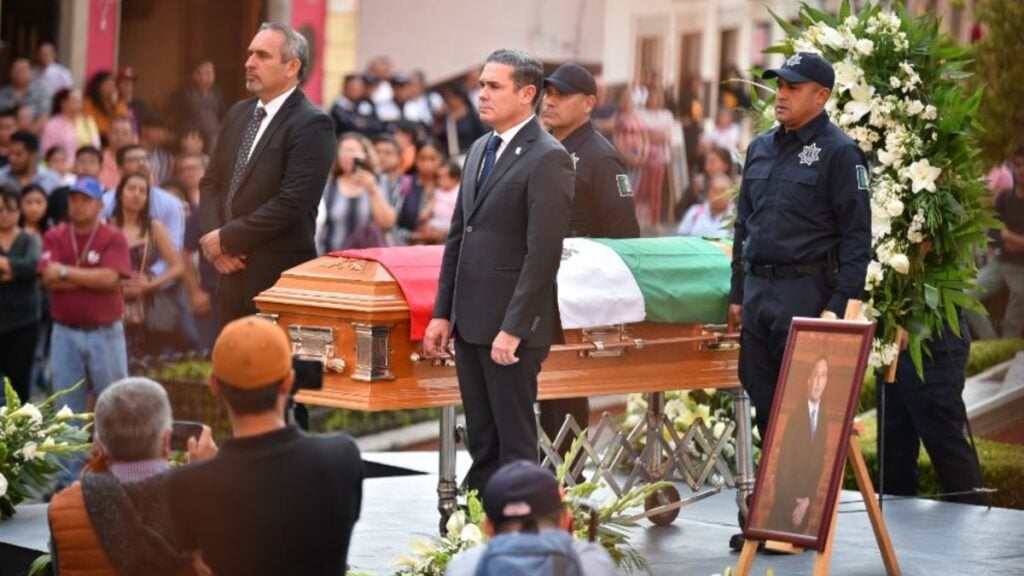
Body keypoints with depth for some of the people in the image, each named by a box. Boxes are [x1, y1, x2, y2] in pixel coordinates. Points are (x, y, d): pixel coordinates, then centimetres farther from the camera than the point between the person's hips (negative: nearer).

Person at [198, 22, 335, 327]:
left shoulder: (312, 125, -11)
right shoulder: (239, 113, 14)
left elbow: (291, 202, -19)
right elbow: (212, 182, 15)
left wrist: (227, 238, -14)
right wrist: (213, 236, -3)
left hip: (279, 277, -7)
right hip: (232, 271, 7)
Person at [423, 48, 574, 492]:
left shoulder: (547, 159, -12)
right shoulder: (480, 150, 15)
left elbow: (544, 253, -17)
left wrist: (513, 329, -20)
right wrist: (443, 313, 13)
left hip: (511, 327, -8)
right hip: (470, 322, 8)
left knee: (515, 441, -2)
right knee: (481, 442, 13)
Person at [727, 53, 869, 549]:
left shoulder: (839, 153, -6)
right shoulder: (761, 149, 14)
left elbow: (857, 237, -9)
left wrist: (840, 305, -14)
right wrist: (738, 294, 16)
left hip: (806, 292, -7)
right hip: (759, 290, 7)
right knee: (764, 401, 10)